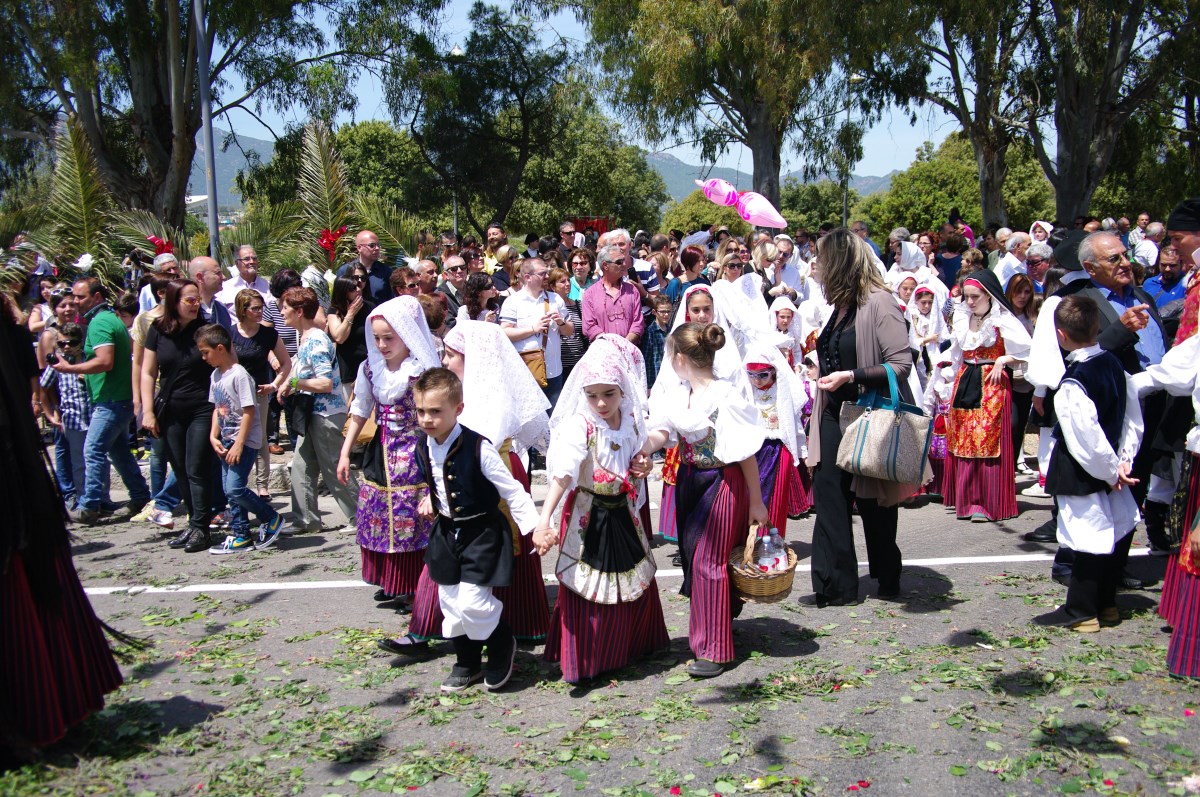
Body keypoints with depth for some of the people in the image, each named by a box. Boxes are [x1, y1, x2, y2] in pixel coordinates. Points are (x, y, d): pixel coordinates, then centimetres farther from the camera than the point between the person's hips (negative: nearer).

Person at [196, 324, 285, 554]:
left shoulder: (239, 375, -17)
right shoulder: (216, 376, 10)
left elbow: (249, 412, -19)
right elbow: (216, 409, 16)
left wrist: (239, 444, -20)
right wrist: (214, 436, 4)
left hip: (245, 440, -9)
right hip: (227, 440, 9)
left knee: (235, 488, -13)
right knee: (230, 490, 9)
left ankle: (272, 519, 5)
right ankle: (241, 536, 18)